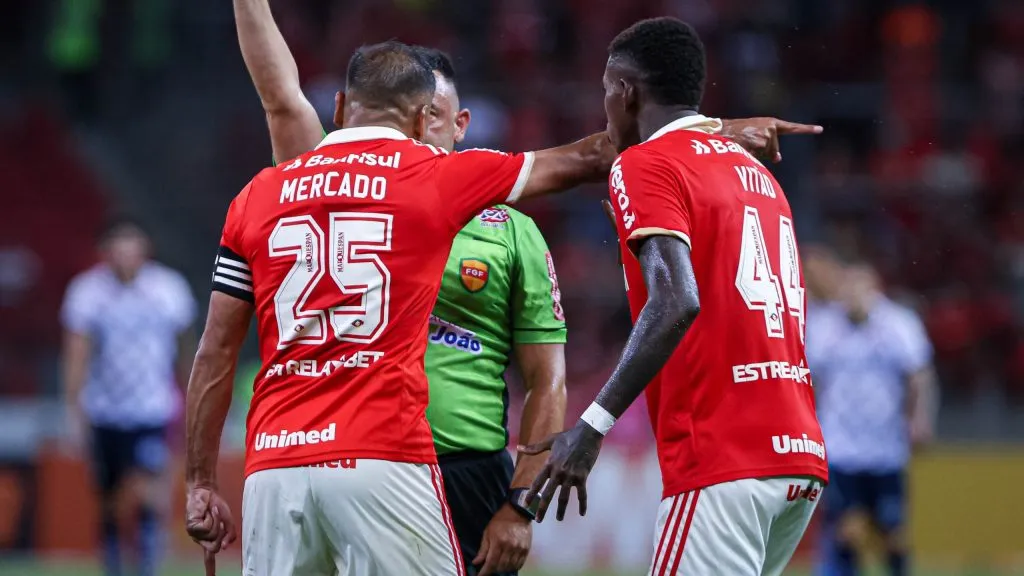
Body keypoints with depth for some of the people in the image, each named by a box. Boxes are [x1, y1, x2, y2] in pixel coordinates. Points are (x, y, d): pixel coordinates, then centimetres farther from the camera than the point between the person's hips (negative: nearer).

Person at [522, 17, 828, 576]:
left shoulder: (645, 165, -3)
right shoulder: (758, 173, 21)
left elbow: (677, 302, -18)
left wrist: (592, 426, -20)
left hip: (723, 464, -8)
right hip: (801, 457, 8)